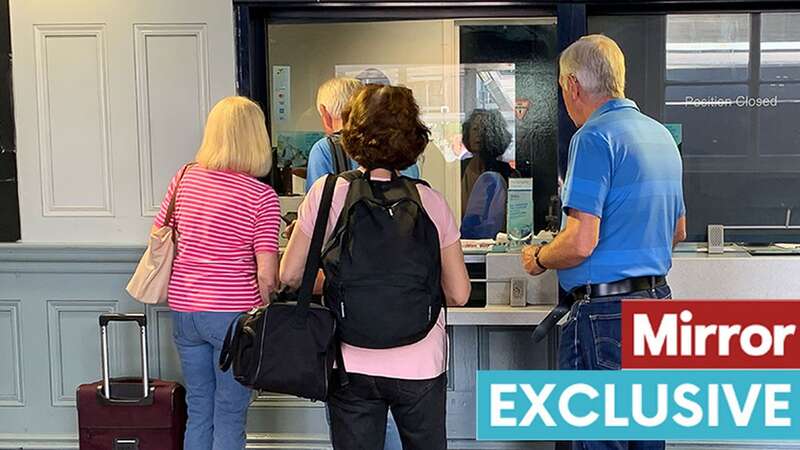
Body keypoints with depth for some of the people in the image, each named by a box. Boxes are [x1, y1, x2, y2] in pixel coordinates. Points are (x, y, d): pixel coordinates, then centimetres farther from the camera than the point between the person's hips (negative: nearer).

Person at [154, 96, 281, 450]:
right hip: (232, 313, -5)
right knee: (229, 418, 8)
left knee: (198, 412, 18)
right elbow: (266, 274, -14)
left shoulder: (184, 179, 2)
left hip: (183, 311, 5)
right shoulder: (262, 196, -12)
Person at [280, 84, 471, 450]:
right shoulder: (431, 202, -5)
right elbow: (459, 294, -2)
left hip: (352, 363, 0)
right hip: (419, 364, 1)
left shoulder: (327, 193, -7)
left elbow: (289, 275, -1)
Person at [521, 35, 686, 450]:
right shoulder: (662, 135, 13)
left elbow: (581, 243, -20)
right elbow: (678, 232, 23)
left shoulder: (594, 137, -14)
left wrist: (537, 259, -2)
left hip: (605, 311, -9)